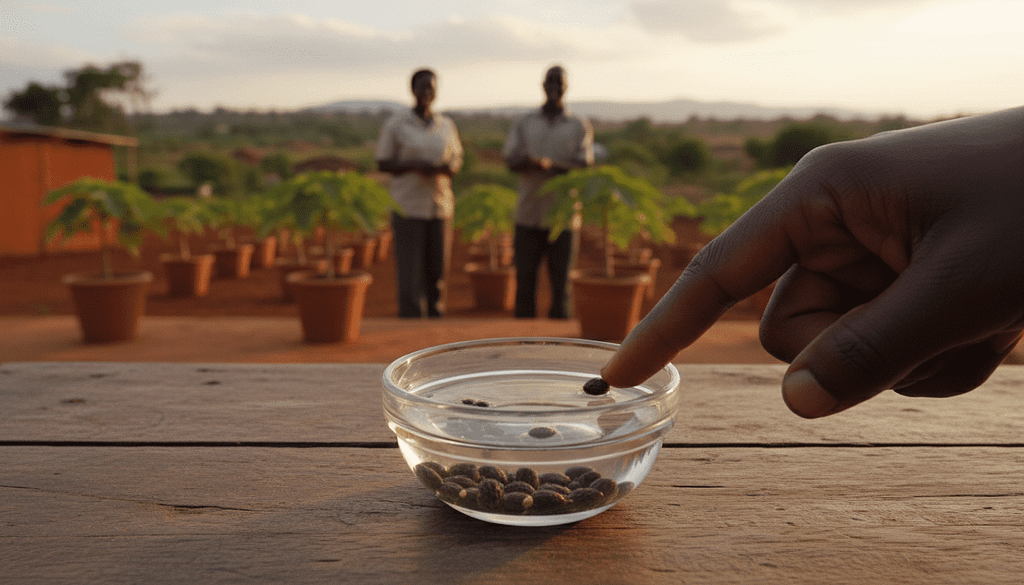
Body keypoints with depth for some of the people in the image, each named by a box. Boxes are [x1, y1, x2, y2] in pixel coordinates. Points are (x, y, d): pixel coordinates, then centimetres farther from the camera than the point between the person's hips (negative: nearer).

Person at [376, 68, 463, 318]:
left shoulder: (446, 125, 10)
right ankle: (410, 318, 4)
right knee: (409, 271, -4)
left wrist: (446, 167, -10)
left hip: (440, 206, 4)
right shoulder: (395, 123, -1)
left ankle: (436, 316, 18)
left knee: (437, 269, 7)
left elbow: (456, 160, 14)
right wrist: (414, 165, -17)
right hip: (408, 206, -3)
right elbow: (383, 164, 0)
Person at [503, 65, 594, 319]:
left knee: (560, 281, 1)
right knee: (524, 279, 0)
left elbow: (584, 163, -4)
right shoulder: (524, 124, 14)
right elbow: (510, 159, -2)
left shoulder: (580, 126, 11)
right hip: (528, 214, 1)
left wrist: (549, 163, -23)